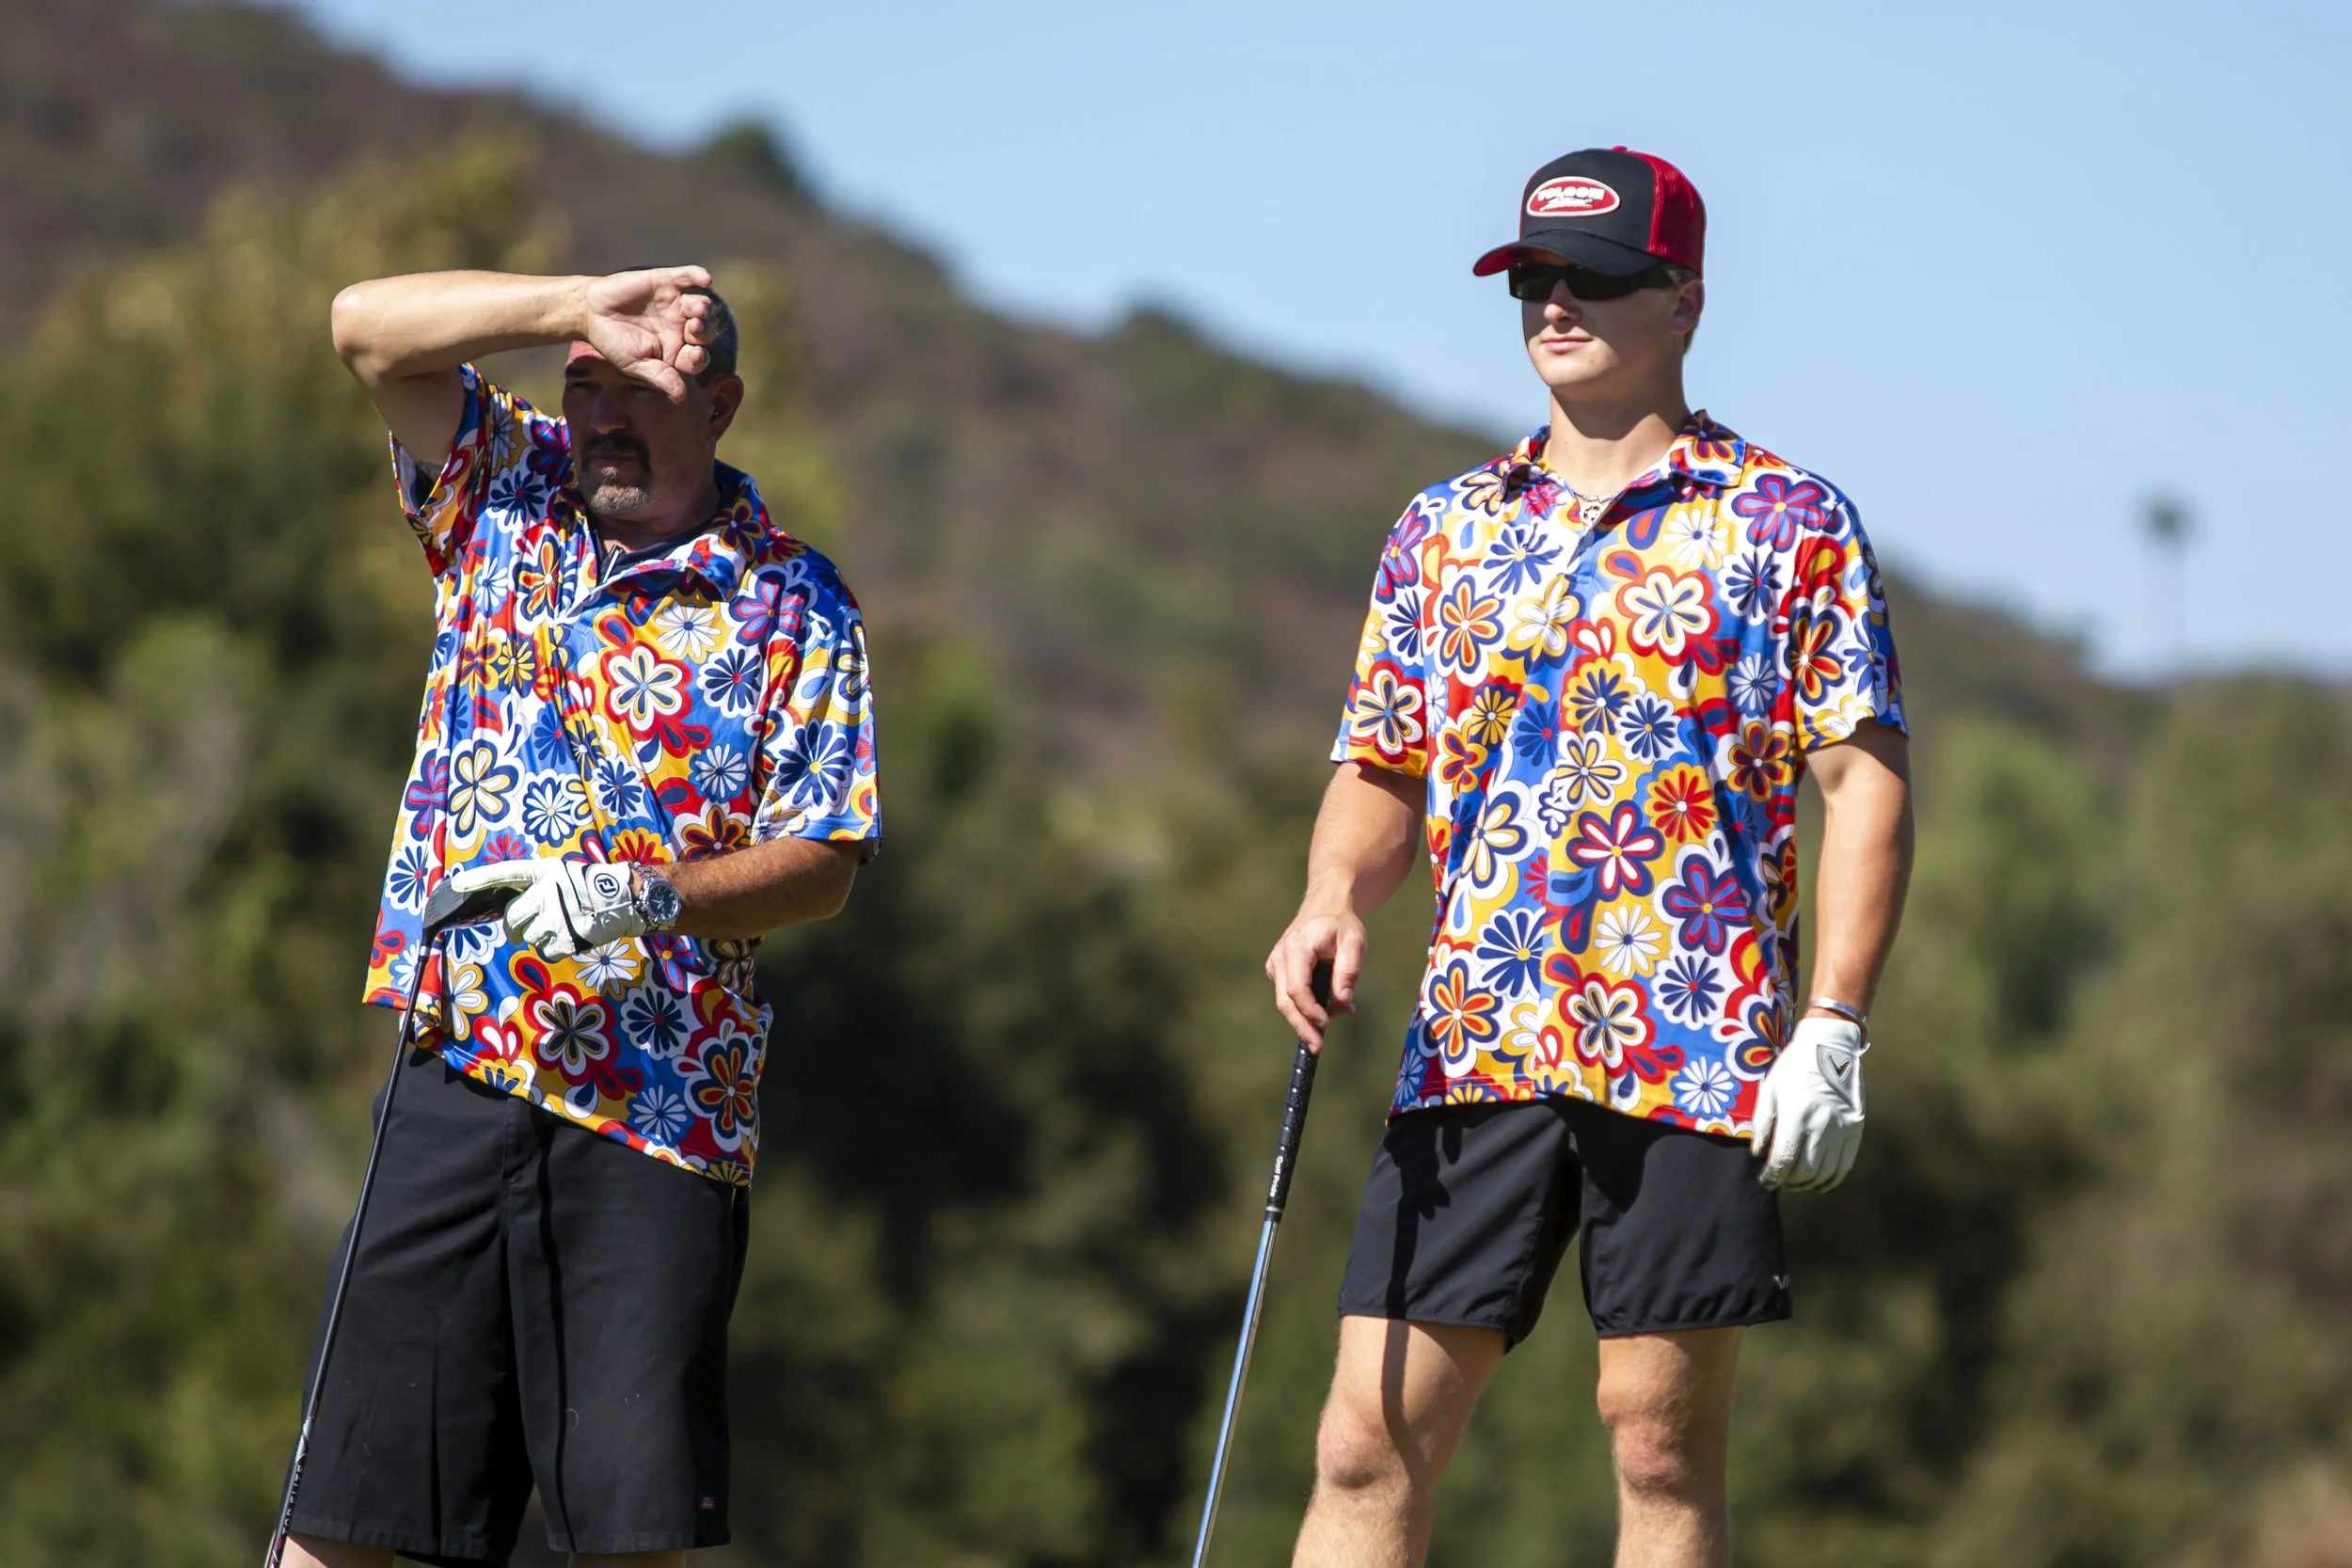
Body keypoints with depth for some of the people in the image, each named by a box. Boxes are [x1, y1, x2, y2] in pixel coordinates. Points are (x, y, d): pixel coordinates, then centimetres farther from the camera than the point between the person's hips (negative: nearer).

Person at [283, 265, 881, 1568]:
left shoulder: (790, 601, 3)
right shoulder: (506, 494, 11)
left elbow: (826, 862, -2)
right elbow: (370, 325, -1)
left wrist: (645, 895, -19)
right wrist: (584, 307, -10)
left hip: (661, 1110, -2)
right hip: (459, 1068, 2)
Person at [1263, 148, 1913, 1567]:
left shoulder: (1790, 525, 3)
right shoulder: (1442, 532, 16)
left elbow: (1866, 776, -1)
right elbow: (1383, 768, 20)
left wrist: (1834, 1027, -11)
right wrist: (1334, 897, -2)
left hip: (1695, 1059, -4)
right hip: (1474, 1053, 4)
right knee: (1370, 1448, -3)